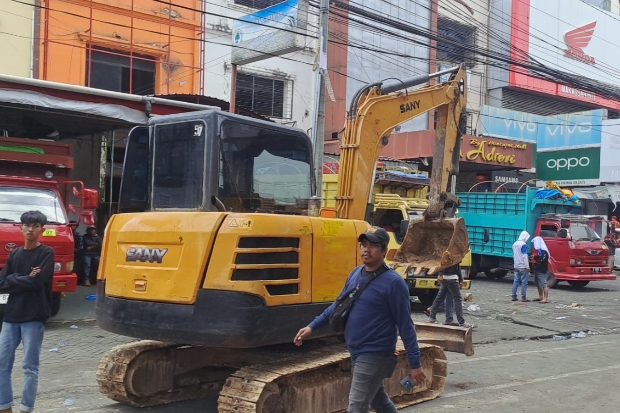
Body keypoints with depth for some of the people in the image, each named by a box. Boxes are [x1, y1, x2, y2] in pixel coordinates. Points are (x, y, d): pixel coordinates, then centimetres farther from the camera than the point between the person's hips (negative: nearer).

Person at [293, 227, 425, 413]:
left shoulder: (393, 282, -18)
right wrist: (312, 326, 10)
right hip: (357, 353, 8)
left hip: (375, 356, -8)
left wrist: (415, 364, -14)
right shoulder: (355, 274, 4)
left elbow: (405, 325, -15)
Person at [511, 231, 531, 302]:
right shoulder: (523, 244, -14)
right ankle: (523, 298, -3)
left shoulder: (514, 244, 11)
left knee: (516, 281, 9)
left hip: (516, 266, 8)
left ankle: (514, 297, 9)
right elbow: (524, 256, -17)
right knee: (524, 282, -3)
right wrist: (527, 266, -15)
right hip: (523, 267, -8)